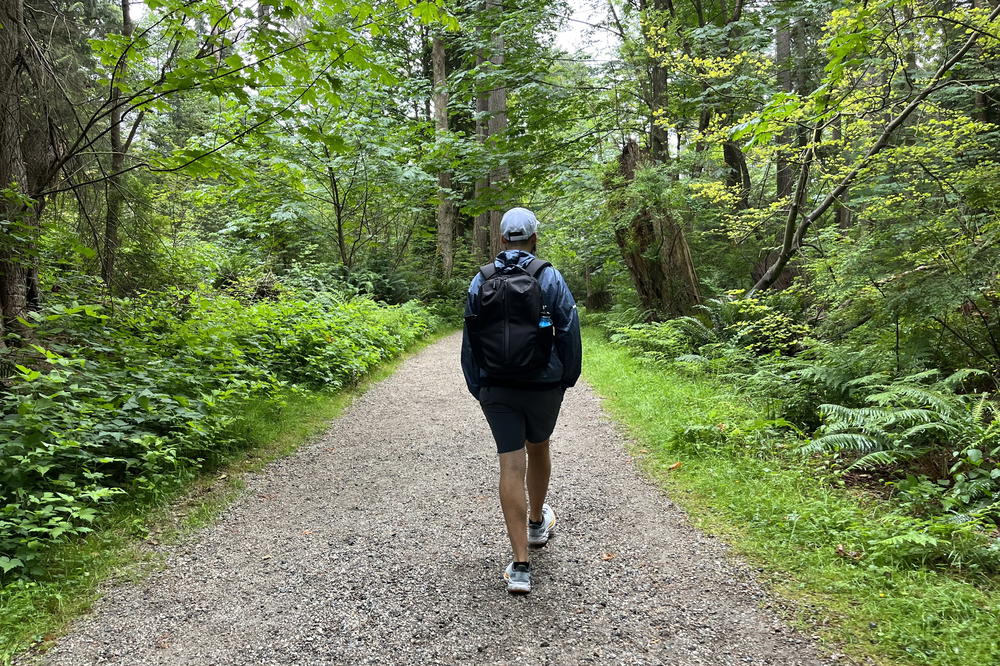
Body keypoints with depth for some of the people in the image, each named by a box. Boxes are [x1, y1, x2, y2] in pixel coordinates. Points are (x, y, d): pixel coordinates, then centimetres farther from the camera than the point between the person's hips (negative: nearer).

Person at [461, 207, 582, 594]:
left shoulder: (480, 282, 2)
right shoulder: (550, 278, -5)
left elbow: (469, 341, 6)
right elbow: (569, 332, -4)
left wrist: (477, 388, 14)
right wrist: (567, 379, 9)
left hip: (496, 389, 1)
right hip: (543, 386, 0)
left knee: (511, 465, 0)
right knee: (538, 449, 22)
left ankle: (520, 566, -2)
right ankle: (537, 523, 46)